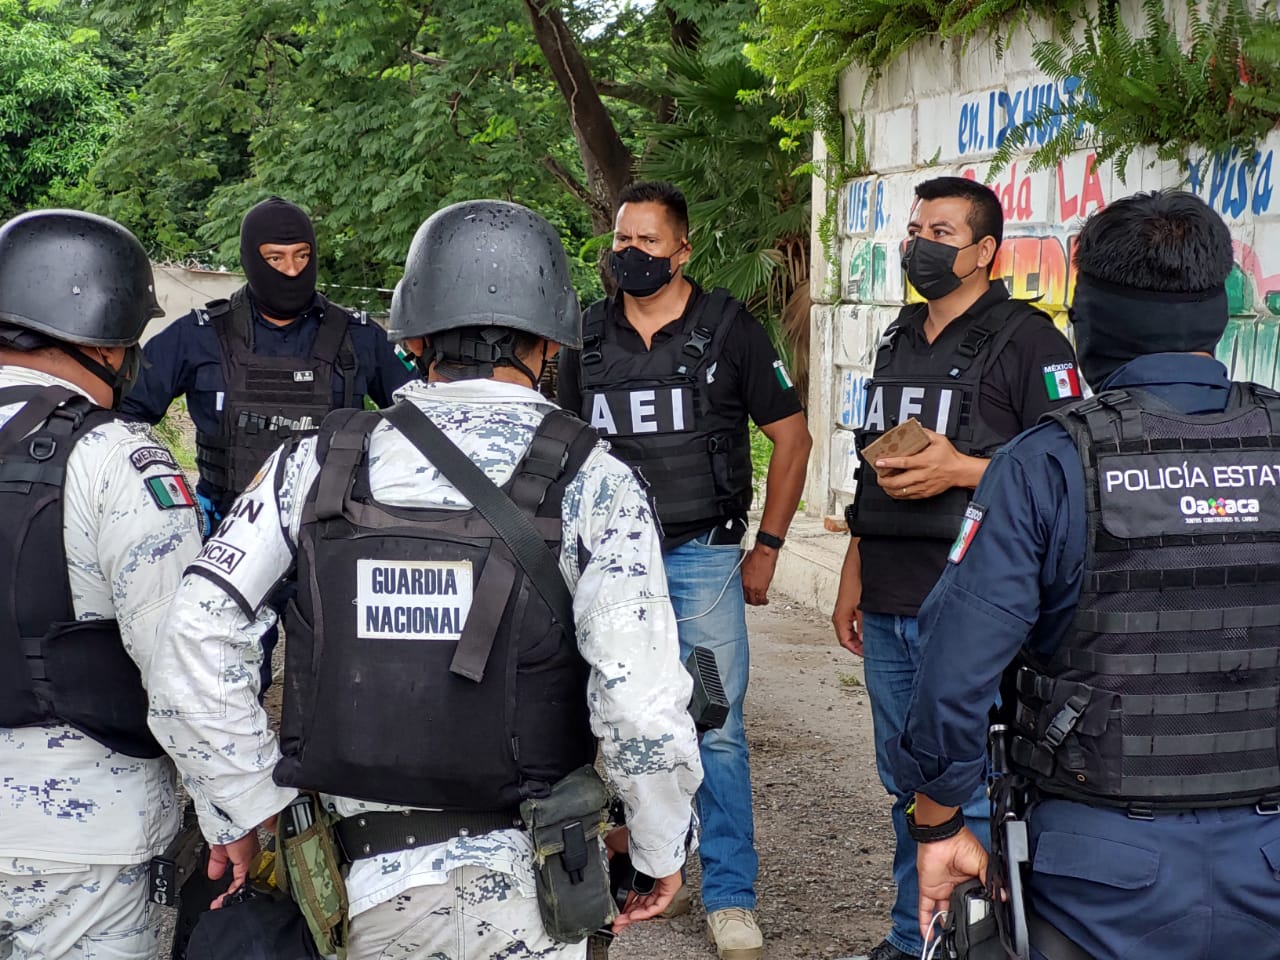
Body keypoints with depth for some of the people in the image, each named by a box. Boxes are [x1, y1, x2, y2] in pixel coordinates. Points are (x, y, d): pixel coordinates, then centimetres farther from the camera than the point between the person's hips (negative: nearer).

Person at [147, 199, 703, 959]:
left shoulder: (318, 464, -2)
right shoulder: (592, 484, -10)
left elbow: (195, 640, -7)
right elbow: (642, 702, -18)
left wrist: (242, 807, 3)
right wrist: (663, 850, -2)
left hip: (362, 877, 3)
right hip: (518, 890, -2)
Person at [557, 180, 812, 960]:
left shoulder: (729, 328, -3)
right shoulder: (589, 338, 7)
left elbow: (792, 437, 1)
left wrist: (767, 548, -2)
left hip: (702, 553, -3)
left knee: (717, 729, -3)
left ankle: (731, 897, 6)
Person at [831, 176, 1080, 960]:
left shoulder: (1028, 341, -6)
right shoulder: (898, 343, 17)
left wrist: (960, 469, -19)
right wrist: (853, 577, 19)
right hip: (888, 608, 7)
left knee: (969, 792, -4)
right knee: (908, 785, 15)